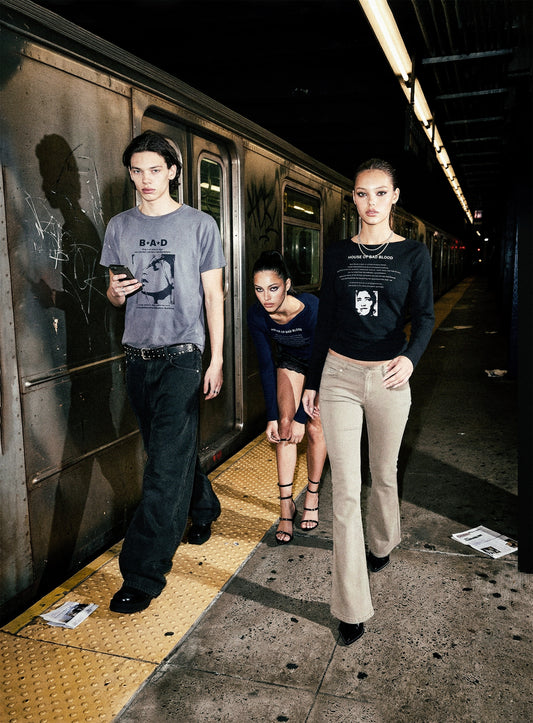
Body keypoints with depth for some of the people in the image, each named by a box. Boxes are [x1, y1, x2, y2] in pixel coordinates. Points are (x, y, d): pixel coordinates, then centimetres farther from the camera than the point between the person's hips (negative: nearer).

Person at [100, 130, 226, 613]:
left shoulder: (200, 225, 1)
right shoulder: (120, 226, 12)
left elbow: (213, 294, 2)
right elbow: (116, 295, 17)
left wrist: (216, 359, -3)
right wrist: (115, 292, -8)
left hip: (181, 356, -4)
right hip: (138, 356, 5)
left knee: (165, 467, -9)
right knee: (173, 452, 14)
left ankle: (142, 576, -3)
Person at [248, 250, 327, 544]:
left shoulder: (311, 308, -38)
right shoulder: (257, 314, -26)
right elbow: (266, 366, -17)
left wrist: (302, 417, -28)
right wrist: (273, 417, -17)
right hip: (289, 359, 3)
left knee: (315, 428, -4)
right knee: (284, 424, -9)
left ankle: (312, 496, 18)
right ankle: (286, 504, -1)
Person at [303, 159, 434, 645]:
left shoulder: (413, 254, 1)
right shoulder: (338, 254, 6)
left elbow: (424, 316, -5)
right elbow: (326, 320, 9)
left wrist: (410, 357, -26)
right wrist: (312, 381, 8)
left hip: (389, 378, 0)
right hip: (339, 376, 1)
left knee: (384, 473, 17)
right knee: (346, 487, -3)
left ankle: (382, 543, 49)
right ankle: (352, 606, 6)